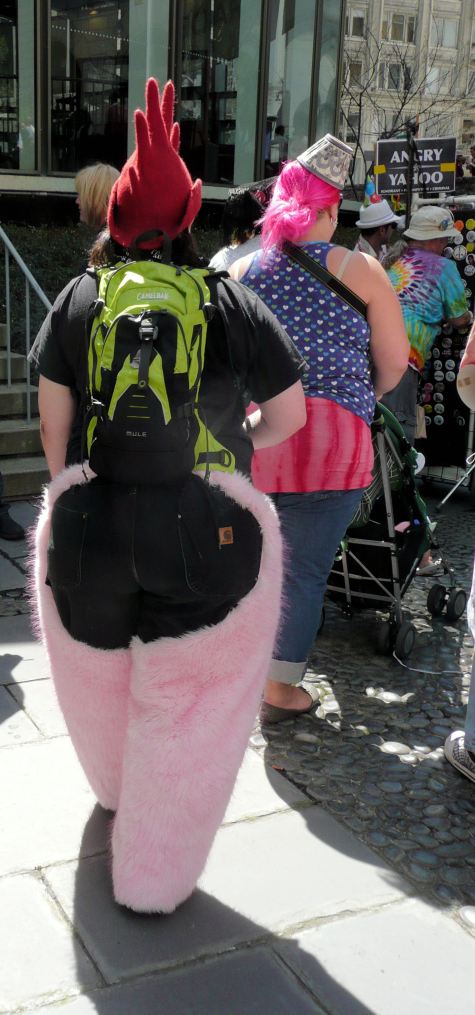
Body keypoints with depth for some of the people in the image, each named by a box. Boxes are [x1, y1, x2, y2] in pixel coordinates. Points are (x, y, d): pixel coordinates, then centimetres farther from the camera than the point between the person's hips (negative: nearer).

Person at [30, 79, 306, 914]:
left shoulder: (78, 299, 1)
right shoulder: (231, 303, -3)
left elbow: (54, 424, 3)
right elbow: (288, 417, 3)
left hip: (89, 529, 3)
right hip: (207, 535, -2)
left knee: (100, 686, 27)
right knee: (186, 714, 13)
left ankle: (115, 796, 55)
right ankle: (154, 881, 27)